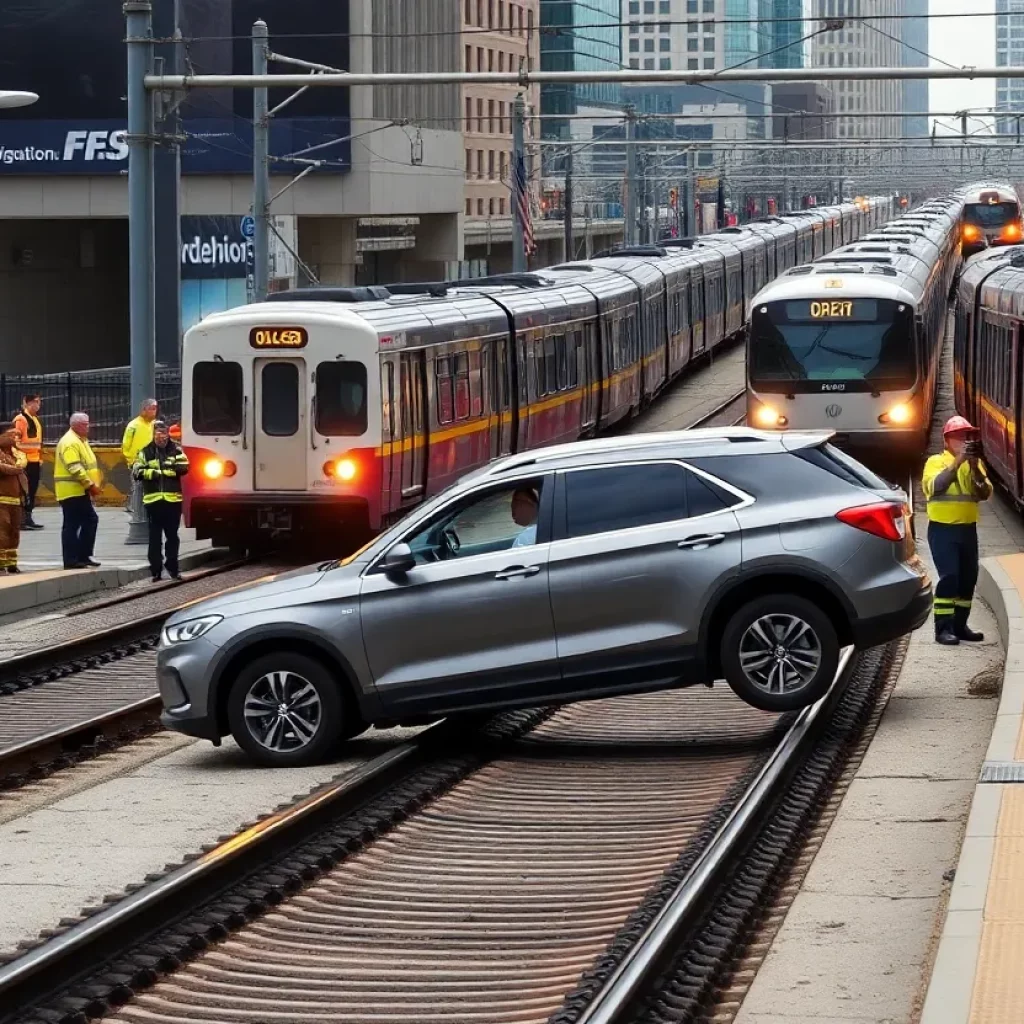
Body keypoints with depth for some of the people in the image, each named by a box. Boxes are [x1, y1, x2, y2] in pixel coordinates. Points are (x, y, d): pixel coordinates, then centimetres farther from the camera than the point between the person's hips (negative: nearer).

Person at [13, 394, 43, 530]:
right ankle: (23, 519, -7)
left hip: (35, 461, 9)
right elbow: (15, 440, -19)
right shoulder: (20, 419, -12)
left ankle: (28, 517, 17)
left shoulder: (35, 419, 18)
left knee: (32, 490, 11)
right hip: (26, 461, -9)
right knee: (25, 490, -8)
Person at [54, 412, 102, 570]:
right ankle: (71, 560, -4)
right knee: (72, 525, -7)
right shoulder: (70, 442, -16)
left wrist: (92, 485, 12)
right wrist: (90, 485, -23)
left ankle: (83, 556, 17)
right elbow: (75, 468, -24)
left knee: (90, 520, 12)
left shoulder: (81, 441, 18)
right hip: (71, 491, -10)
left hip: (80, 491, 10)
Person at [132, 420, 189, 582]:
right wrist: (152, 473, -18)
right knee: (155, 536, 2)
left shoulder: (176, 451, 7)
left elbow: (183, 468, -7)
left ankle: (172, 568, 15)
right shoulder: (145, 452, 6)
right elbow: (136, 472, -2)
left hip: (173, 499, 1)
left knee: (172, 536, 7)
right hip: (153, 499, 0)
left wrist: (161, 470, -13)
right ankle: (156, 570, 5)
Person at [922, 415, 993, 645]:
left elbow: (985, 494, -2)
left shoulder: (975, 463, 10)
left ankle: (960, 625, 18)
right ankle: (943, 628, -12)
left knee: (968, 577, 7)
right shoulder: (936, 461, -3)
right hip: (942, 529, -5)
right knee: (949, 576, -14)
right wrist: (958, 461, -26)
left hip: (968, 528, 6)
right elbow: (935, 486, -23)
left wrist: (974, 466, -15)